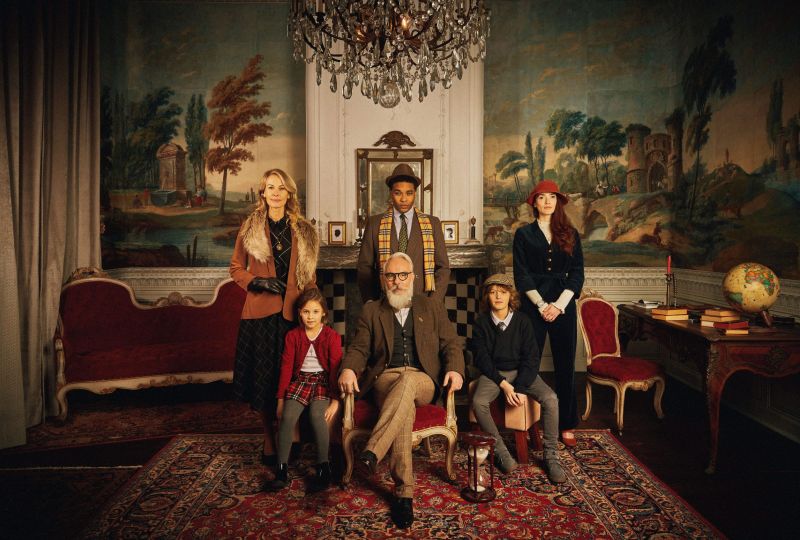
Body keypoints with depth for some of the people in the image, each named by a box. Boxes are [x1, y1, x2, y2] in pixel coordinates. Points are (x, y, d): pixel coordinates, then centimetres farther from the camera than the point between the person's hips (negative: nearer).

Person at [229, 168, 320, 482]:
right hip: (261, 311, -1)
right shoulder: (249, 229, 7)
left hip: (293, 311, 1)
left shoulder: (303, 231, 10)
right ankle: (269, 440, 19)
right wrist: (255, 282, -9)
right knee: (263, 377, 3)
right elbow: (235, 267, 10)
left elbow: (309, 274, 12)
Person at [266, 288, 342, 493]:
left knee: (317, 415, -29)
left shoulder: (332, 336, -3)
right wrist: (281, 399, 0)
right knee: (287, 416, -23)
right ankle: (282, 470, -15)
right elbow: (286, 367, 4)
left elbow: (335, 369, -6)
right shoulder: (293, 335, 5)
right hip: (300, 381, 3)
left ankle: (323, 468, -17)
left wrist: (335, 401, -12)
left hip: (324, 382, -2)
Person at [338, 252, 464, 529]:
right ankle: (403, 491, -34)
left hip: (423, 381, 0)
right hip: (385, 379, 0)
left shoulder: (433, 307, 18)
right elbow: (359, 348, 10)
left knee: (406, 382, -38)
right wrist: (348, 369, -13)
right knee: (404, 407, -35)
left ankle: (372, 452, -44)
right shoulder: (371, 311, 19)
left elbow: (451, 344, 11)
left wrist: (455, 369, -11)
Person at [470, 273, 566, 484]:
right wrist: (503, 384, -18)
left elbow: (531, 358, -5)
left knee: (550, 399, -24)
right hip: (493, 373, 0)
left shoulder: (522, 321, -3)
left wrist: (519, 388, -17)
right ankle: (501, 453, -12)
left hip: (522, 371, 1)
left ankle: (551, 457, -8)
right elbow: (481, 358, -6)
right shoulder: (481, 323, -3)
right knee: (478, 402, -30)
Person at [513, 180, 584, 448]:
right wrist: (541, 304, -10)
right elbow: (521, 275, -1)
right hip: (533, 304, -1)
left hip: (563, 304, 2)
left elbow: (577, 273, 4)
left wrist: (559, 304, -8)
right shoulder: (524, 234, 5)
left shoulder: (570, 234, 9)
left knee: (565, 365, 5)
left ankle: (567, 425, 15)